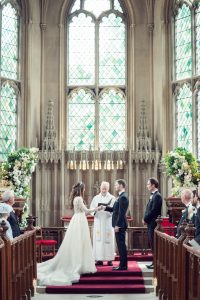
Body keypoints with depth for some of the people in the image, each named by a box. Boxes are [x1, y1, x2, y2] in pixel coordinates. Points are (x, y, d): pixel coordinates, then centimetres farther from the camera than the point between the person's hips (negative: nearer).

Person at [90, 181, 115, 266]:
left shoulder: (112, 198, 5)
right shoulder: (96, 198, 12)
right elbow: (91, 209, 6)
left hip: (108, 221, -2)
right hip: (98, 221, 2)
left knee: (108, 240, -3)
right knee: (98, 240, -2)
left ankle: (109, 259, 1)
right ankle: (99, 259, 2)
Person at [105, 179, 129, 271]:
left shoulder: (123, 197, -17)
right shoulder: (121, 197, 15)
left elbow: (121, 213, -21)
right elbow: (114, 209, 18)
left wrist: (117, 225, -21)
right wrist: (105, 207, 10)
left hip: (120, 225, -10)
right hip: (119, 225, 10)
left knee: (121, 245, -5)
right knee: (121, 245, 13)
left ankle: (123, 265, 0)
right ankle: (122, 264, 19)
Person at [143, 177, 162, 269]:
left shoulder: (157, 196, -15)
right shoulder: (153, 195, 15)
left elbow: (153, 211, -20)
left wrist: (145, 219, -12)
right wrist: (145, 219, 6)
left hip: (153, 224, -9)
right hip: (150, 223, 9)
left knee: (154, 244, -4)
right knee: (152, 244, 12)